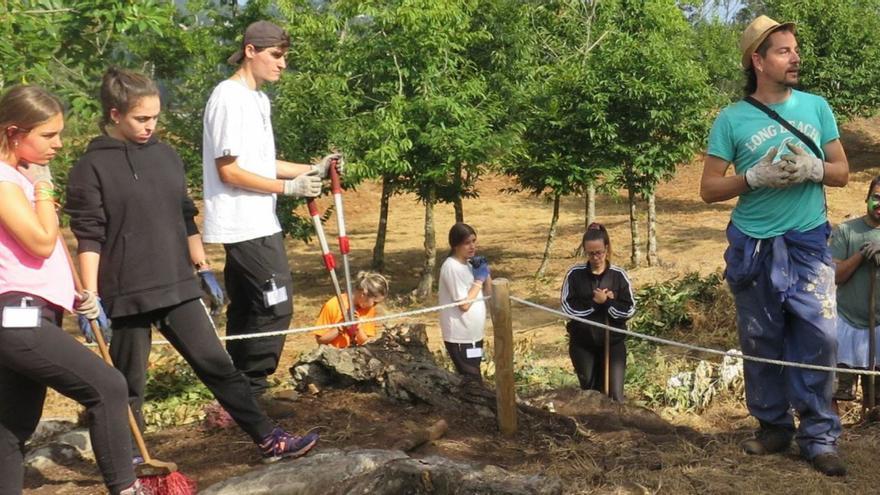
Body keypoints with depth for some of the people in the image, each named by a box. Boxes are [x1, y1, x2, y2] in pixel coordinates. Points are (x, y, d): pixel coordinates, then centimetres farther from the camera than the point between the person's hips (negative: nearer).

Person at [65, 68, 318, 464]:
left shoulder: (166, 155, 10)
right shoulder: (92, 167, -7)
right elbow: (88, 237, -10)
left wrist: (204, 270, 18)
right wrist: (90, 298, -15)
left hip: (178, 288, 5)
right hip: (126, 295, -5)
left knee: (220, 367, 5)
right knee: (128, 387, 8)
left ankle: (269, 441, 9)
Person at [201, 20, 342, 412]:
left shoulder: (257, 99, 15)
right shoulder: (229, 99, -15)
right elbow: (229, 171, -18)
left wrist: (313, 169, 9)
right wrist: (288, 187, -15)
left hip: (256, 223, 10)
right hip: (246, 225, -10)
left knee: (247, 308, 13)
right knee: (275, 305, -9)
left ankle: (242, 391, 20)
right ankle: (251, 390, 0)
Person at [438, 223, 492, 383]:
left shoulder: (469, 264, 8)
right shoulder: (452, 267, -18)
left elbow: (488, 294, 12)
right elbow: (464, 304, -22)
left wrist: (486, 273, -3)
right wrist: (478, 279, -15)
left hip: (473, 334, 8)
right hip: (460, 337, -8)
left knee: (471, 380, 15)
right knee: (473, 383, -5)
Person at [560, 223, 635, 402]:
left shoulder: (618, 275, -5)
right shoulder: (575, 274, -5)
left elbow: (629, 310, -8)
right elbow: (568, 307, -12)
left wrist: (605, 302, -20)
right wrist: (595, 301, -19)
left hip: (613, 343, -1)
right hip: (582, 344, 1)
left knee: (614, 394, -3)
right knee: (590, 391, 13)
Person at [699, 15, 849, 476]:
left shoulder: (816, 107, 5)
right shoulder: (732, 118, -2)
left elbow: (842, 173, 9)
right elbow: (709, 189, 0)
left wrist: (813, 168, -12)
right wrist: (756, 177, -16)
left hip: (809, 243, 1)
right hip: (754, 247, -1)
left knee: (818, 338, -6)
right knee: (761, 343, 7)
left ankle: (819, 436, 5)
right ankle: (773, 426, 22)